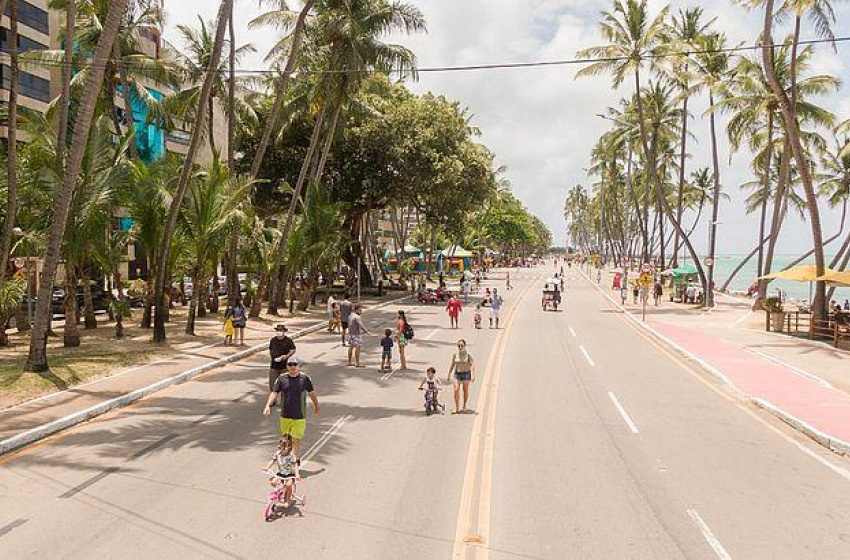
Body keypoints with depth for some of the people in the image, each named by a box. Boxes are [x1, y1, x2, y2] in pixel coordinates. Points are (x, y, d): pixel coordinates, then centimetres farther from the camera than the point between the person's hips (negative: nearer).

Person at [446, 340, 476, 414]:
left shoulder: (468, 354, -8)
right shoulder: (455, 355, 0)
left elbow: (472, 365, -13)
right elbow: (452, 365, 8)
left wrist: (473, 375, -23)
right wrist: (448, 375, 10)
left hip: (466, 373, -1)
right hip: (457, 373, 2)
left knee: (465, 390, 10)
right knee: (456, 390, -12)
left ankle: (464, 407, 28)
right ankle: (457, 408, -9)